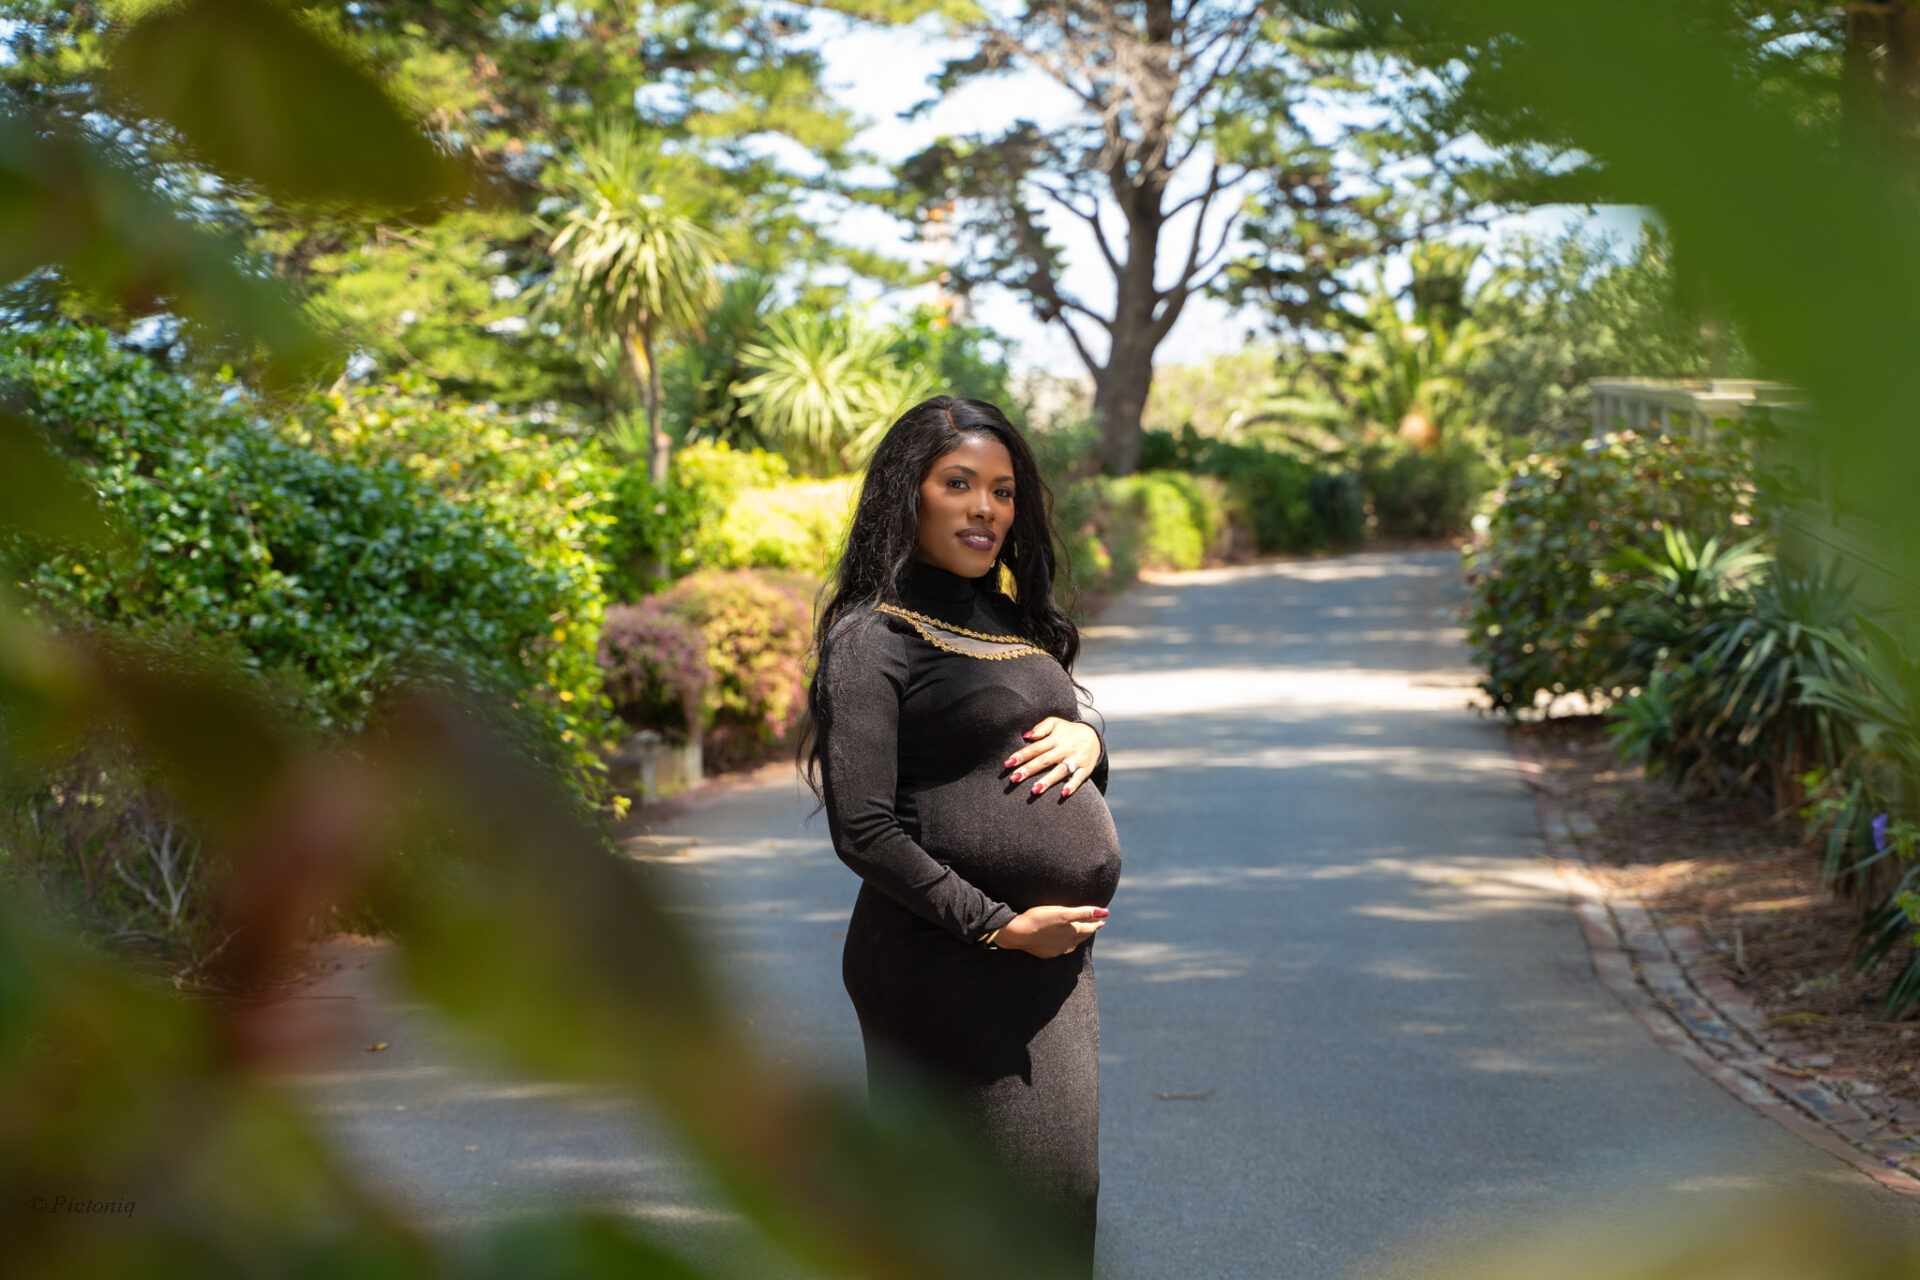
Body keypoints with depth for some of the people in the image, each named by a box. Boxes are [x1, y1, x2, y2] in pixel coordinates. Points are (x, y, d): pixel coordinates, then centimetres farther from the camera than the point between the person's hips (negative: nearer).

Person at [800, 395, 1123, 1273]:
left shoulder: (1011, 618, 15)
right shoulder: (873, 635, -9)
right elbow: (863, 830, -15)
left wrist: (1087, 740, -1)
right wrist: (1000, 927, -16)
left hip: (1055, 959, 8)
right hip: (953, 970, -8)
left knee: (1060, 1193, 12)